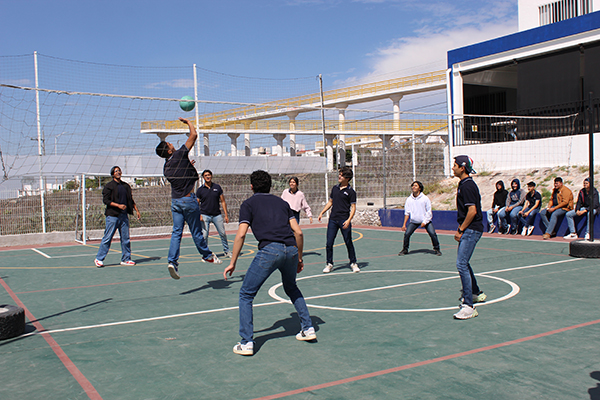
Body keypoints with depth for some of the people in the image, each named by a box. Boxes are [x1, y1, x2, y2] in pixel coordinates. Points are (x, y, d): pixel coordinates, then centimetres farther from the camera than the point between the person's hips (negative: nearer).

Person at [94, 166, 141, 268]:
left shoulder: (126, 186, 16)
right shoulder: (109, 186, -2)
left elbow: (131, 200, 23)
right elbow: (105, 200, -9)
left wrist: (136, 210, 17)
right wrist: (118, 205, -18)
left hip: (124, 215, 5)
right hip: (112, 216, -5)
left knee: (126, 239, 6)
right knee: (107, 238, -4)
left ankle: (126, 259, 14)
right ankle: (99, 259, 6)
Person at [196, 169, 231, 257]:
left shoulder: (217, 187, 7)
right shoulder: (200, 190, 3)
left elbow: (223, 201, 9)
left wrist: (226, 215, 3)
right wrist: (199, 215, -11)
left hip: (217, 215, 2)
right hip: (205, 216, -1)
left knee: (223, 234, 3)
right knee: (204, 235, -8)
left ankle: (226, 251, 19)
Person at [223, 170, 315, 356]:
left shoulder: (249, 204, 13)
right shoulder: (282, 202, 25)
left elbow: (241, 234, 1)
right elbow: (298, 232, 18)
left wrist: (232, 262, 6)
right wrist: (299, 258, 28)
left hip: (269, 250, -5)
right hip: (291, 249, 5)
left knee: (246, 294, 9)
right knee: (292, 289, 31)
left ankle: (246, 343, 4)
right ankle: (308, 329, 31)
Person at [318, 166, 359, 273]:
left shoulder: (351, 192, -4)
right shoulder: (335, 188, 12)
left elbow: (353, 207, -5)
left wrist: (348, 220, -18)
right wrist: (322, 213, 13)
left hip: (344, 221, -4)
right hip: (332, 220, 4)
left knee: (349, 243, 4)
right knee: (329, 243, 2)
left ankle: (353, 263, 19)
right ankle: (329, 264, 14)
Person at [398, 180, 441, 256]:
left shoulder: (425, 198, -7)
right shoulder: (409, 199, 0)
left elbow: (429, 212, -4)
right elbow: (407, 213, 5)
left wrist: (424, 222, -13)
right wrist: (404, 224, 1)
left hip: (425, 220, -2)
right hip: (414, 221, 2)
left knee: (432, 234, -14)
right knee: (407, 234, -12)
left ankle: (436, 249, 7)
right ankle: (405, 249, 8)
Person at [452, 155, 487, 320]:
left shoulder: (467, 186, -17)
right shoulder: (463, 184, 15)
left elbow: (472, 211, -22)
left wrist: (460, 230, -16)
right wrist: (460, 229, 17)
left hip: (471, 230, -11)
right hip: (468, 230, 11)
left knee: (461, 264, -15)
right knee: (463, 263, 22)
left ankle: (469, 306, -15)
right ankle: (476, 293, 40)